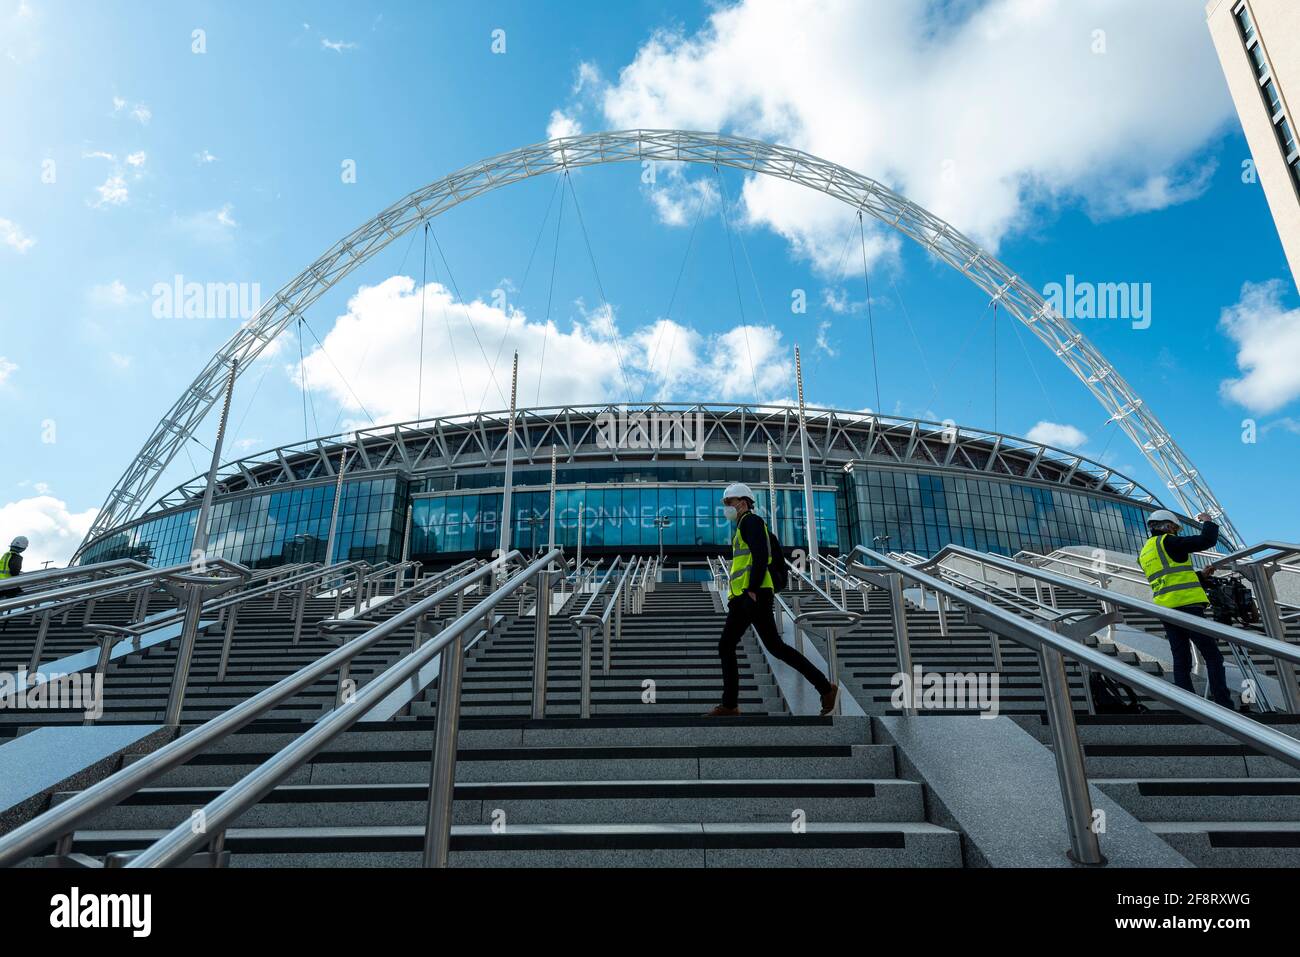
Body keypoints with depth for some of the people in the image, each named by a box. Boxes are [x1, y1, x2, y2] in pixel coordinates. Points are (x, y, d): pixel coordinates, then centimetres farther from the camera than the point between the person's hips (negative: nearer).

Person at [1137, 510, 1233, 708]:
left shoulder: (1144, 554, 21)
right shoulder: (1167, 542, -3)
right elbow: (1207, 541, -6)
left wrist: (1201, 575, 35)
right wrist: (1207, 522, 11)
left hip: (1165, 610, 7)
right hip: (1187, 606, -7)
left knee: (1181, 661, 8)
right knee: (1213, 656, -2)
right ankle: (1224, 705, -6)